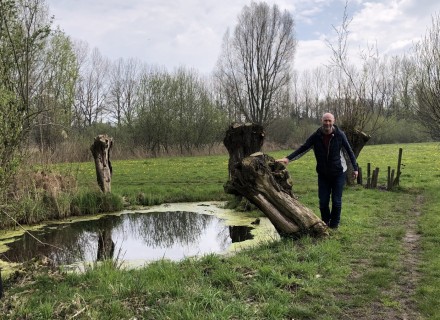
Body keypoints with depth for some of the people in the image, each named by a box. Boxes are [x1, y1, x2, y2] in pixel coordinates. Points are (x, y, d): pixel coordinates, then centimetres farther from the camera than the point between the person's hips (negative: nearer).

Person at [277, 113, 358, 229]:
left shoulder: (340, 135, -11)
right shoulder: (316, 136, -8)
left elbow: (349, 151, -2)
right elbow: (303, 148, -10)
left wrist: (355, 168, -1)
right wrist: (288, 158, -23)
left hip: (339, 173, -1)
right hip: (323, 174, 2)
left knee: (336, 201, 2)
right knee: (323, 201, 4)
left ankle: (334, 225, 22)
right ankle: (325, 222, 29)